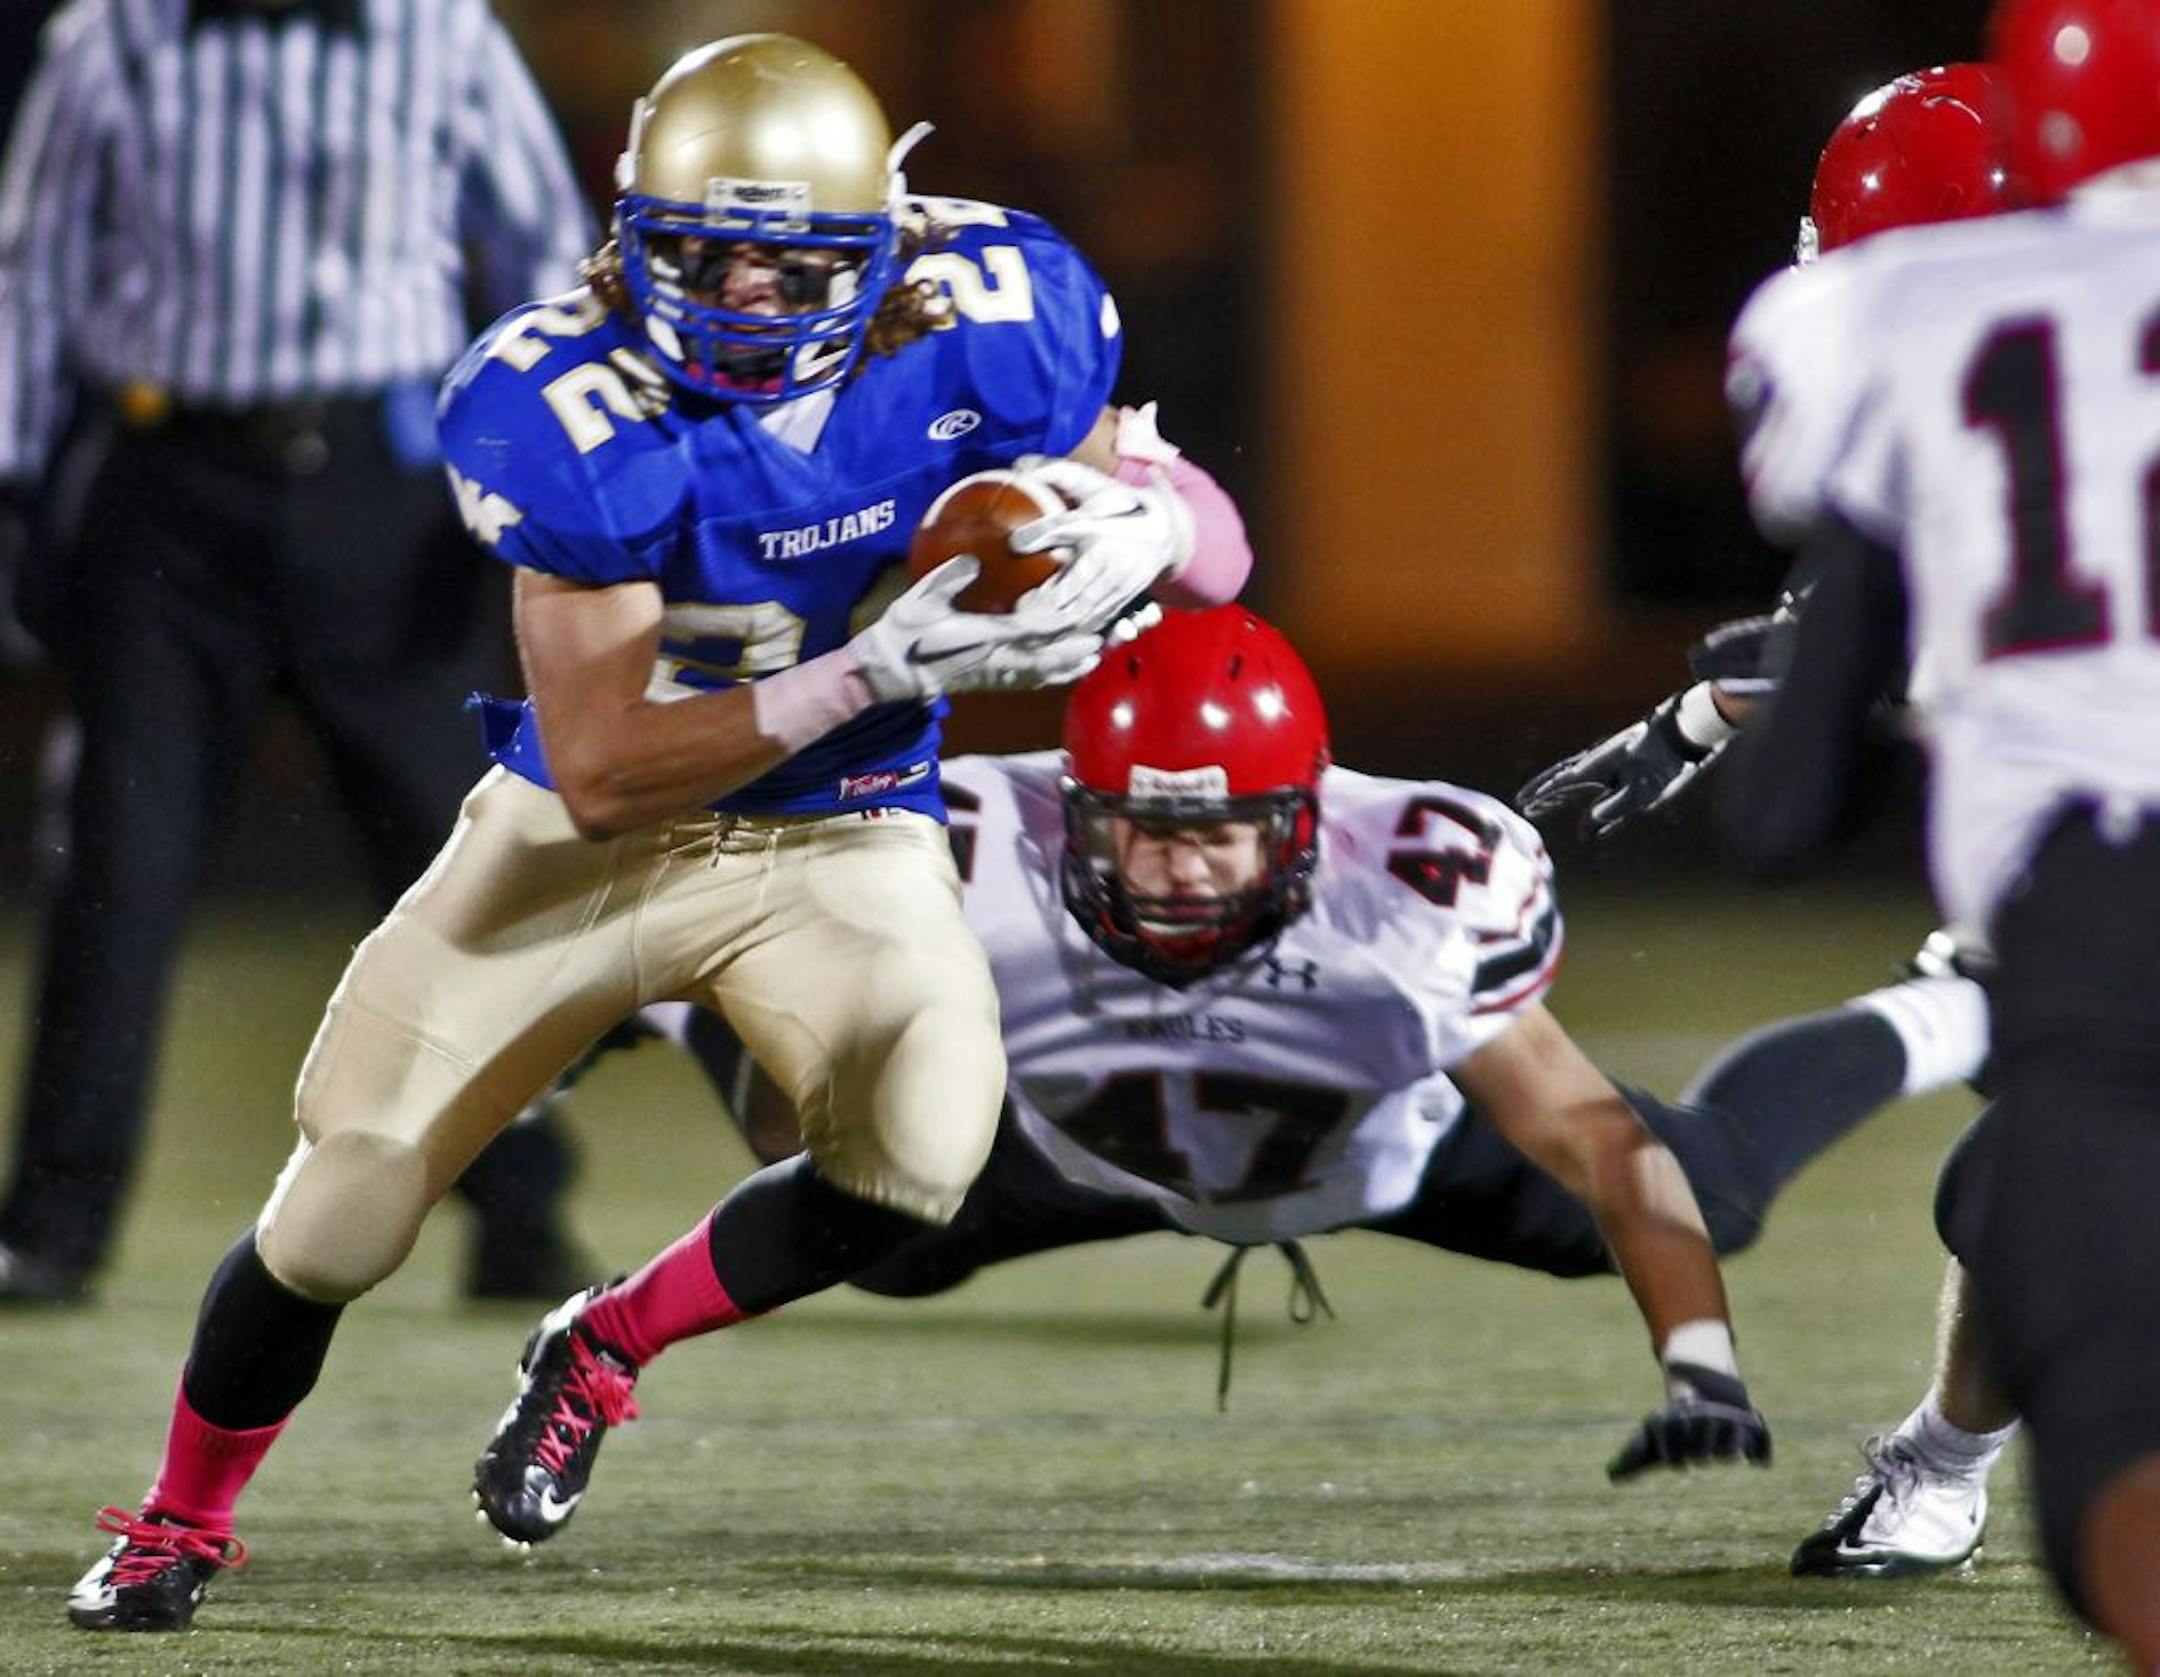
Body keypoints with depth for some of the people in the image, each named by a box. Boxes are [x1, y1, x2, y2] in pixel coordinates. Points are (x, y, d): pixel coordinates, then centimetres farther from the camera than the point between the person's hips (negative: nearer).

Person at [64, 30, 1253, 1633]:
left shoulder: (985, 325, -20)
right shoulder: (570, 408, -26)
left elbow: (1205, 541, -6)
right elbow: (599, 771, -28)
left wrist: (1138, 525, -31)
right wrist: (867, 674, -38)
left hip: (843, 841, 1)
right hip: (594, 832, -1)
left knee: (920, 1150, -24)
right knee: (348, 1197, -4)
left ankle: (605, 1347, 7)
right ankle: (181, 1523, 26)